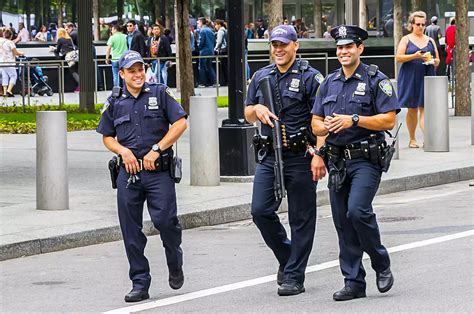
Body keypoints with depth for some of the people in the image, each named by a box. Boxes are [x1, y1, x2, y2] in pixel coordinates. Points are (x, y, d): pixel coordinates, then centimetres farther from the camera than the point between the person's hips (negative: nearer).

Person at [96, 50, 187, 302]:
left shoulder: (160, 93, 3)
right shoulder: (115, 103, 11)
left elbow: (180, 123, -2)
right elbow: (107, 137, 18)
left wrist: (156, 150, -8)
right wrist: (123, 151, -3)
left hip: (159, 171, -3)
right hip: (128, 173, 3)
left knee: (164, 220, -15)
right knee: (131, 232, 2)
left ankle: (175, 264, 14)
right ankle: (140, 284, 10)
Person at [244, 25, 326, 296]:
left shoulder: (310, 77, -4)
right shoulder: (261, 77, 13)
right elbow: (248, 116, 20)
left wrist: (319, 155, -18)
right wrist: (257, 109, -4)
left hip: (300, 156, -5)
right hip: (269, 156, 5)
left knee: (301, 219, 1)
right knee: (261, 210, -3)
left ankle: (294, 277, 6)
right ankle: (286, 256, 19)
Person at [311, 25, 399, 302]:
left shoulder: (376, 80, -3)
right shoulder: (329, 83, 14)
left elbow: (388, 120, -10)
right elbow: (315, 124, 16)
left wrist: (354, 120, -17)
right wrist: (326, 126, -8)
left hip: (366, 160, -6)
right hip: (337, 161, 6)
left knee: (358, 211, -22)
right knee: (343, 222, 4)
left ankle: (382, 264, 0)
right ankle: (354, 283, 11)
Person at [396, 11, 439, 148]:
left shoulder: (430, 41, 14)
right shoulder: (406, 39, 4)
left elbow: (437, 60, 16)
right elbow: (398, 58, -6)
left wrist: (433, 61, -8)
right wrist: (415, 56, -18)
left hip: (427, 78, 2)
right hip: (410, 79, -2)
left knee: (425, 108, -8)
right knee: (412, 109, 4)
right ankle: (412, 139, 14)